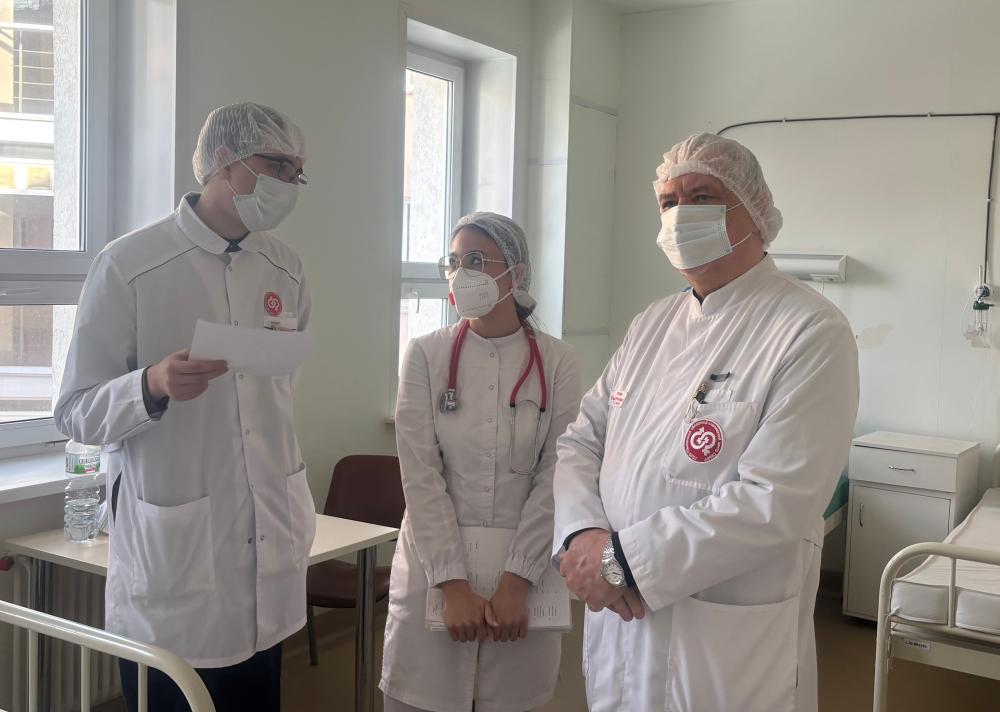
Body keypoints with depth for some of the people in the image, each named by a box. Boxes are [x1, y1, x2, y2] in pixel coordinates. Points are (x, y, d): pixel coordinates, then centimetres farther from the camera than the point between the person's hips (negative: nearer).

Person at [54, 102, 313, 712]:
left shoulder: (286, 270, 7)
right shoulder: (129, 266, -9)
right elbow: (77, 414, -7)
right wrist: (153, 385, -26)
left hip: (274, 550, 5)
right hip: (174, 555, -4)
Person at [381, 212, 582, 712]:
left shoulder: (557, 362, -2)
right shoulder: (425, 355, -3)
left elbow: (557, 476, -6)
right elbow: (419, 475, -8)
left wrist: (516, 581, -13)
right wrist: (453, 584, -14)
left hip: (522, 572, 0)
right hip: (434, 568, 0)